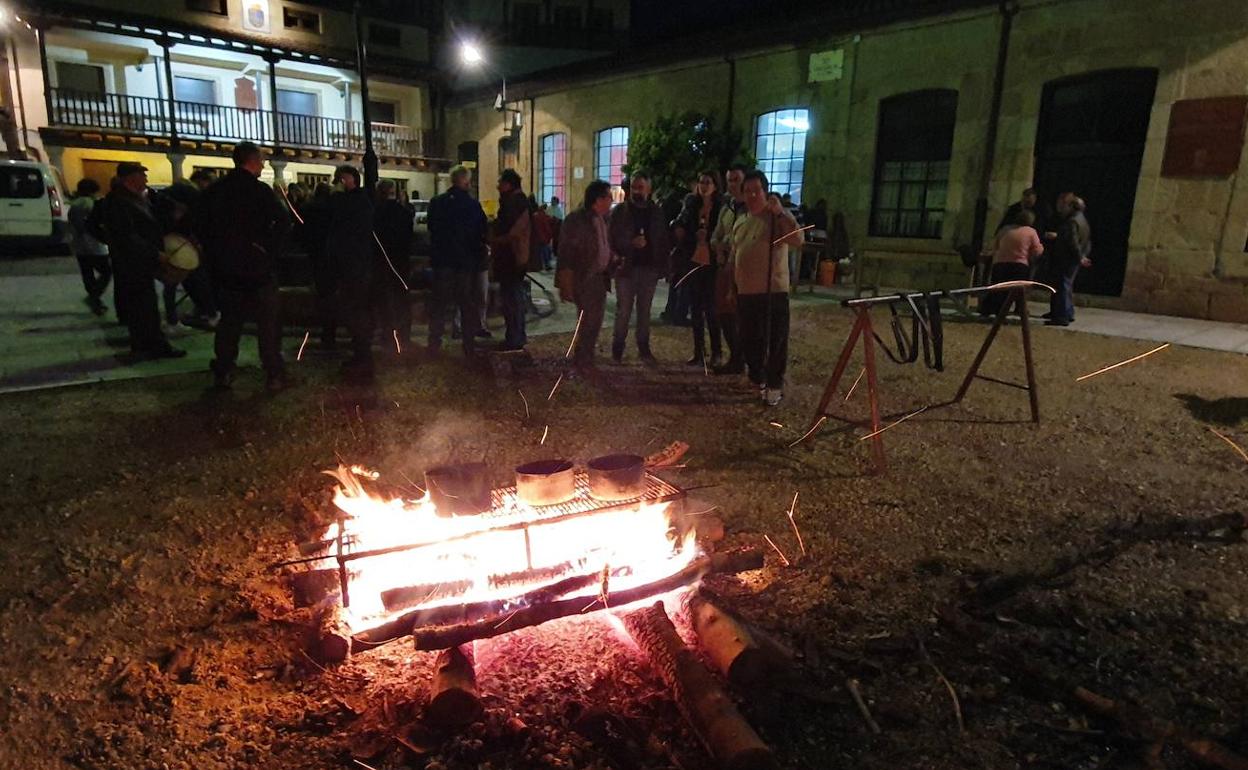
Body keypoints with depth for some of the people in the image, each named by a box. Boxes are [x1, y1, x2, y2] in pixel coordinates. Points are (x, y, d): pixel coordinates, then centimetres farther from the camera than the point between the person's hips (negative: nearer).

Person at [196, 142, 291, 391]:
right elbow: (282, 221, -18)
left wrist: (213, 258, 16)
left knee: (229, 321, 13)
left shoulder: (213, 191, 8)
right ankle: (274, 375, 2)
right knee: (268, 323, 1)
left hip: (225, 268, 5)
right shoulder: (258, 190, -9)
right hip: (257, 267, -5)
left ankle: (222, 374, 16)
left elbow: (203, 228, 11)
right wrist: (271, 249, -8)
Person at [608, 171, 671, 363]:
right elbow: (612, 239, -3)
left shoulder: (657, 212, 7)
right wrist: (631, 243, -19)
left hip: (649, 267, 2)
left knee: (645, 309, 9)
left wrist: (663, 265, 2)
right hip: (626, 267, -2)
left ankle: (643, 347, 17)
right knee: (623, 309, 0)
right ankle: (617, 347, 10)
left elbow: (665, 240, 10)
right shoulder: (619, 211, 0)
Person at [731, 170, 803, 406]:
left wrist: (780, 211, -29)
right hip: (745, 292, 7)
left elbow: (797, 239, -24)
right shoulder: (740, 222, 15)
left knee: (776, 341, -3)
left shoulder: (778, 217, -5)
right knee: (749, 339, 14)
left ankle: (775, 385, 8)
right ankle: (757, 377, 31)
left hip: (774, 291, -6)